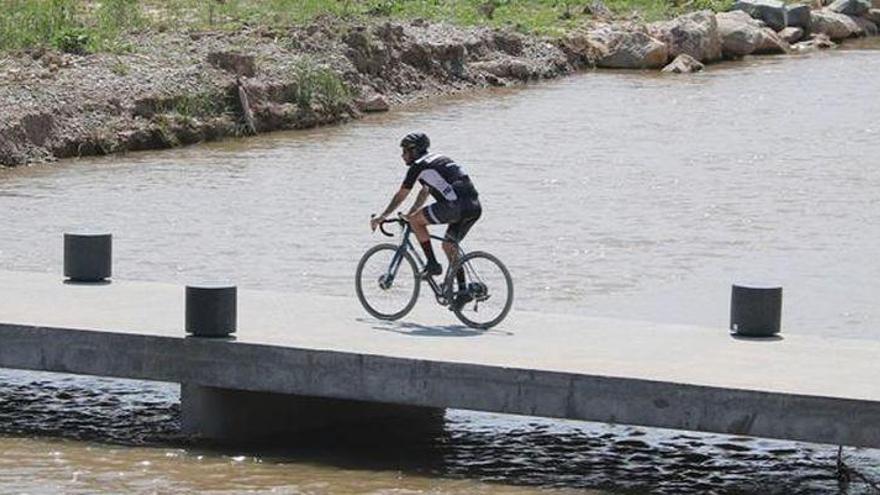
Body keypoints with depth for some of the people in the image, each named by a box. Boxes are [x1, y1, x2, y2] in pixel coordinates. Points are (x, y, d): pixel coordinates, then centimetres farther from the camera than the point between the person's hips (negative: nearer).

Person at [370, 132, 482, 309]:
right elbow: (424, 193, 41)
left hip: (456, 205, -9)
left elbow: (400, 196, 9)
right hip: (475, 208, 9)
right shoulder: (437, 160, 29)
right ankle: (463, 291, 15)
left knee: (416, 220, 3)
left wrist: (381, 218, 19)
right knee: (449, 245, 21)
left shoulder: (418, 166, 3)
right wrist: (409, 214, 48)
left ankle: (432, 264, 2)